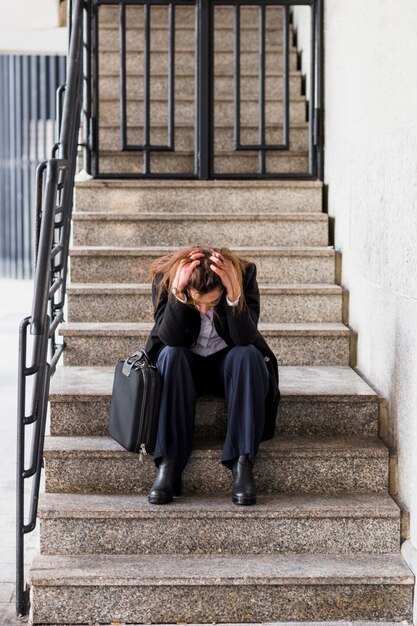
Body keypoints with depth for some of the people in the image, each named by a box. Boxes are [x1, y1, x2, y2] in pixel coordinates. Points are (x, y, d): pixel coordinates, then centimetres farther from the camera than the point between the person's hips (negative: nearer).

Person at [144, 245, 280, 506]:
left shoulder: (244, 273, -21)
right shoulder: (165, 276, -20)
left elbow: (245, 339, -30)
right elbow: (169, 338, -30)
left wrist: (235, 294, -44)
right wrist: (178, 292, -43)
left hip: (229, 364, 0)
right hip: (184, 366, 0)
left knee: (248, 355, -32)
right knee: (172, 355, -33)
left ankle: (242, 464, -34)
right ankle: (168, 464, -36)